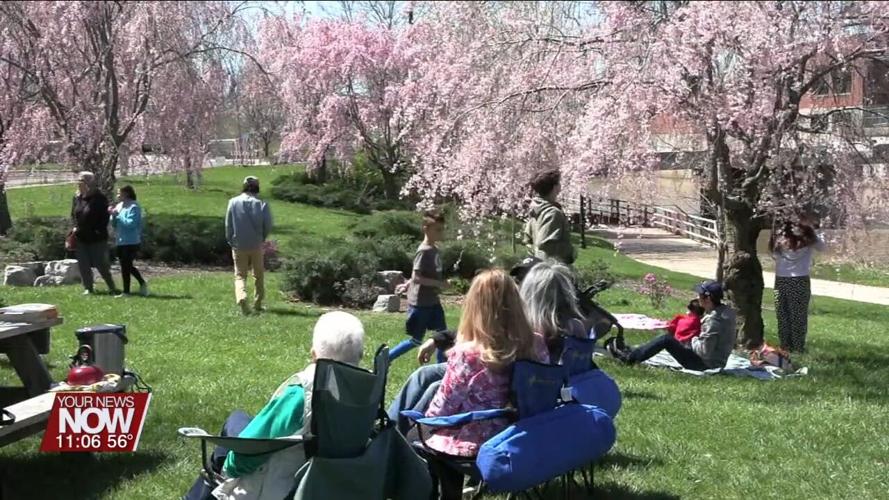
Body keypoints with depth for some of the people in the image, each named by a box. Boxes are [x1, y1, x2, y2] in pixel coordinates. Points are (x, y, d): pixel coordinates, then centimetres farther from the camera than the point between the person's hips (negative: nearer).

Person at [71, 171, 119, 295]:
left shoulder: (99, 198, -10)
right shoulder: (77, 198, 7)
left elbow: (104, 218, -10)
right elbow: (73, 215, 19)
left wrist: (99, 232, -17)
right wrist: (75, 228, 3)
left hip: (96, 238, -6)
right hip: (80, 238, 6)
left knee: (101, 264, -4)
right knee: (84, 266, 7)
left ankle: (112, 288, 7)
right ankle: (88, 288, 17)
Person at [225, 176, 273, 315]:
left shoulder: (233, 202, -6)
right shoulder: (262, 204, -9)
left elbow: (228, 225, -2)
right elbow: (268, 226, -8)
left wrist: (231, 242, 11)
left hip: (238, 245, 0)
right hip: (256, 245, 0)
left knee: (240, 275, 5)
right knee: (259, 275, 15)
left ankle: (241, 297, -21)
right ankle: (257, 304, 19)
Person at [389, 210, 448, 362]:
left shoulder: (435, 250, 7)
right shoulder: (424, 251, -20)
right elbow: (416, 277, -24)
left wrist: (407, 285, 17)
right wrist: (439, 283, -23)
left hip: (432, 301, 8)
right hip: (420, 303, -8)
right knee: (416, 340, 2)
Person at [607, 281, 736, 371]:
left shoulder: (714, 321, -27)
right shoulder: (727, 311, 3)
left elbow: (704, 351, -28)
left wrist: (694, 340, -10)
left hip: (705, 364, -10)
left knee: (667, 340, -9)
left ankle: (629, 358, -2)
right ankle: (632, 353, 16)